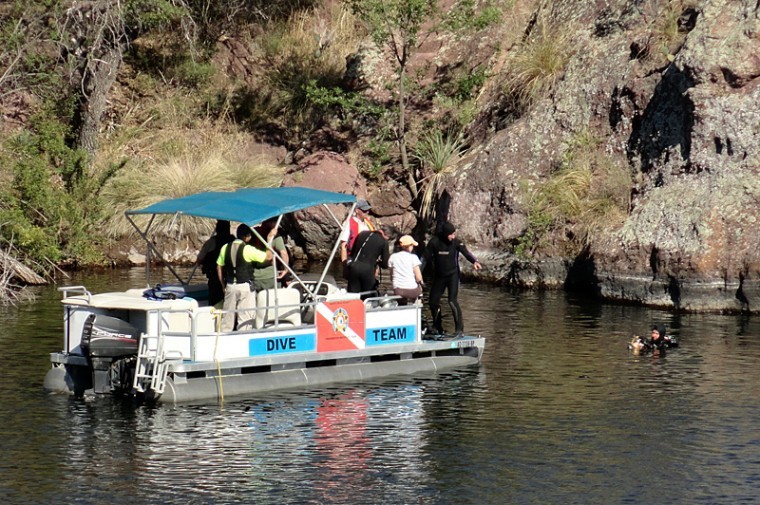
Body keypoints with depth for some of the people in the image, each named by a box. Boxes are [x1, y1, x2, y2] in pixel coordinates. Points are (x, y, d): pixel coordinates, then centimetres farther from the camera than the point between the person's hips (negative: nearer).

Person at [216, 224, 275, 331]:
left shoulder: (225, 248, 4)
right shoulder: (248, 249, -13)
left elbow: (219, 268, 10)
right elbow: (268, 257, -8)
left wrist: (224, 285, 18)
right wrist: (270, 239, 0)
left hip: (230, 286, 5)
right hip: (245, 286, -5)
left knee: (227, 315, 12)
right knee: (245, 316, -1)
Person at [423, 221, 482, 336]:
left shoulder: (456, 242, -13)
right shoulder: (434, 242, -9)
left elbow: (466, 252, -27)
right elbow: (427, 256, 2)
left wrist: (474, 261, -45)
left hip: (453, 275, -3)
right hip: (438, 276, 3)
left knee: (452, 301, -18)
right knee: (433, 301, 8)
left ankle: (459, 328, -12)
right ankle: (437, 328, 29)